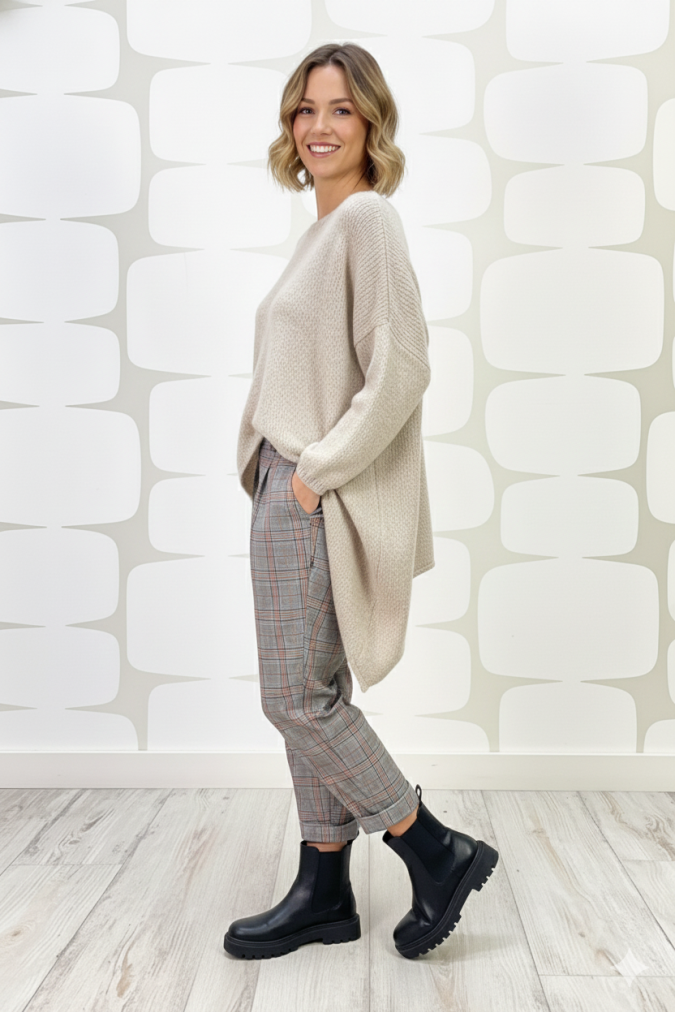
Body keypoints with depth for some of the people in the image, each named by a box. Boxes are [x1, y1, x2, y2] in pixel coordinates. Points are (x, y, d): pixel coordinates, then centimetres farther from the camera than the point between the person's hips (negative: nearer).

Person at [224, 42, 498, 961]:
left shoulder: (367, 218, -10)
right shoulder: (325, 228, 18)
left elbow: (401, 369, -19)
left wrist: (320, 470, -16)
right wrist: (273, 465, 14)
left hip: (322, 501, -9)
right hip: (288, 491, 9)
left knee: (298, 698, -3)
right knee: (311, 698, 12)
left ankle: (438, 853, 14)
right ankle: (325, 894, 25)